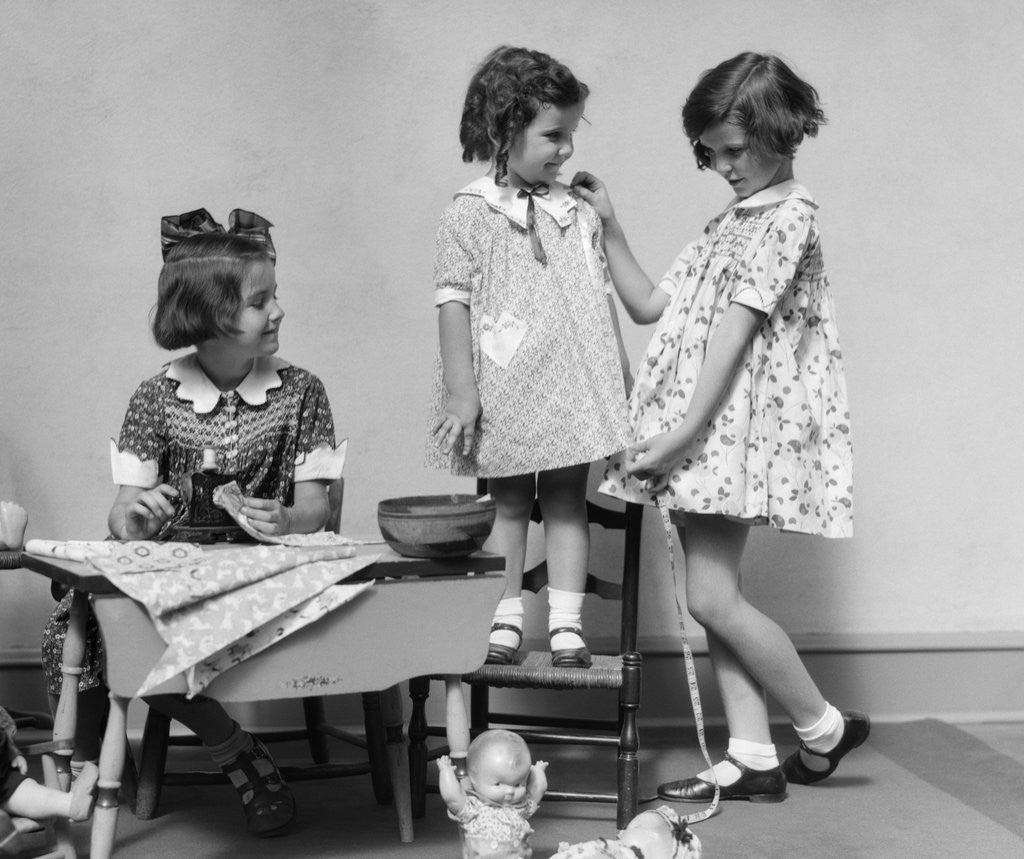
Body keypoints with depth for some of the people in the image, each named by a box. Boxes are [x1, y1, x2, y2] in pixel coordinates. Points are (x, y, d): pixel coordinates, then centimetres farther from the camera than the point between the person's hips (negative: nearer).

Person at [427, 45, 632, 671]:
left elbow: (602, 297, 12)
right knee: (507, 502, 7)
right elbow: (453, 301, -8)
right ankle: (506, 620, 15)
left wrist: (622, 378, 9)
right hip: (506, 391, -3)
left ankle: (567, 622, 11)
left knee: (567, 499, 6)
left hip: (574, 385, 3)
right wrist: (461, 390, -12)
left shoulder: (579, 214, 7)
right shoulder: (471, 214, -5)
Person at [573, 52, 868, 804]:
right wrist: (610, 228, 11)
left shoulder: (787, 216, -9)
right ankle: (754, 761, 12)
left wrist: (682, 432, -23)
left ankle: (824, 728, 8)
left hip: (736, 425, -9)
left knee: (711, 595, -10)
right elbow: (651, 305, 20)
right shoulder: (732, 220, 19)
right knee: (714, 597, 6)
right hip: (699, 430, 9)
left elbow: (733, 332, -18)